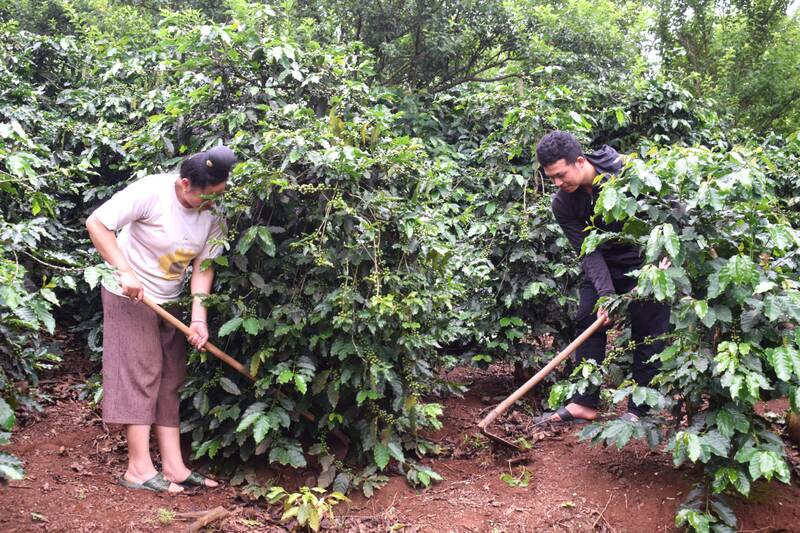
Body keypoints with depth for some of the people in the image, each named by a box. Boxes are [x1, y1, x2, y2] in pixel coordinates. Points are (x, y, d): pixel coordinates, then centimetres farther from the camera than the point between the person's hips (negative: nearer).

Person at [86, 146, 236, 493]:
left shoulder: (214, 213, -10)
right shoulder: (150, 191, -25)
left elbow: (203, 267, -9)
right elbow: (96, 223, -22)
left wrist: (199, 318, -19)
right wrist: (124, 271, -28)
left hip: (169, 302, 6)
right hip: (130, 296, -6)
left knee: (171, 379, 5)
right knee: (139, 375, -7)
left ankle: (173, 466, 9)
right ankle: (139, 469, -2)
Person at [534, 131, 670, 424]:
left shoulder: (625, 170, -24)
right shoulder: (562, 203, -14)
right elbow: (588, 252, -16)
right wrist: (605, 295, -27)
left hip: (647, 260, -4)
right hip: (604, 266, 4)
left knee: (647, 332, -3)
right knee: (588, 322, 0)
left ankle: (639, 409, 5)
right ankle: (585, 402, 7)